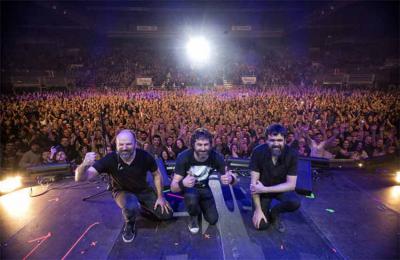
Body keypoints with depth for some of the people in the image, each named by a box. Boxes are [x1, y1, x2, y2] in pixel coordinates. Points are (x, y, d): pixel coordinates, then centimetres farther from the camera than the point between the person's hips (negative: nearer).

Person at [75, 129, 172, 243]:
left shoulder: (145, 156, -27)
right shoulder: (110, 159, -31)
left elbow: (156, 174, -7)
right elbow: (80, 177, -34)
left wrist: (160, 197, -8)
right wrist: (84, 165, -57)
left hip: (144, 190, 2)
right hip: (123, 191, -2)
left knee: (166, 214, -3)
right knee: (131, 207, -38)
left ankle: (142, 206, 25)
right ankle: (129, 226, 0)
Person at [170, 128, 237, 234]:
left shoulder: (216, 157, -26)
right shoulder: (184, 157, -32)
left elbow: (233, 178, -20)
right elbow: (173, 187, -31)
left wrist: (230, 178, -46)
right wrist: (182, 183, -56)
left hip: (204, 188, 3)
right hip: (188, 187, -2)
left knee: (213, 219, 0)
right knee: (192, 198, -36)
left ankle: (200, 205, 31)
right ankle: (194, 217, 0)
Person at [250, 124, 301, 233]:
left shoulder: (292, 154, -22)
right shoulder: (258, 152, -25)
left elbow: (291, 184, -21)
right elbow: (254, 183, -21)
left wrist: (264, 189, -29)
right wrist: (258, 209, -23)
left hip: (282, 188, 1)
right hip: (262, 188, -1)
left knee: (295, 203, -30)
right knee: (261, 225, -13)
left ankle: (274, 212, 3)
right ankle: (264, 210, 22)